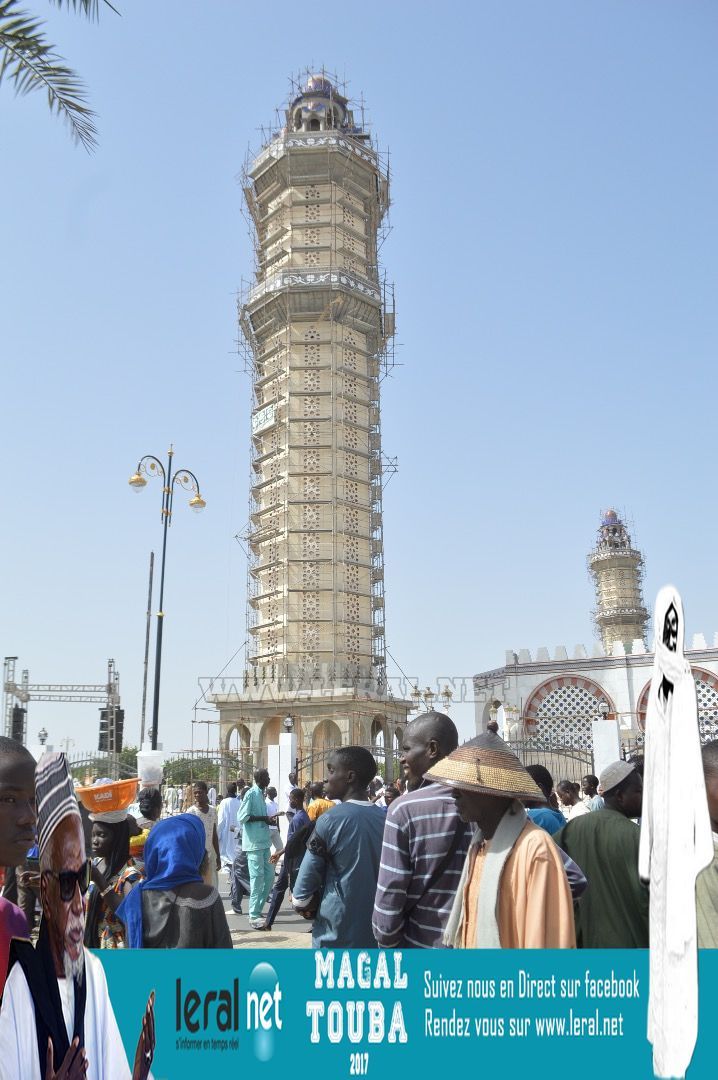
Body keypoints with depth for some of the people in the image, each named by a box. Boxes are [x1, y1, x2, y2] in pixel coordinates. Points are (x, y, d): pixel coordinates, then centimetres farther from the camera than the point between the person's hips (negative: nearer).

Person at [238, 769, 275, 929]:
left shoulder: (261, 794, 15)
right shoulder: (251, 794, -13)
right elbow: (242, 817, -19)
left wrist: (269, 818, 7)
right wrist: (263, 818, -17)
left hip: (263, 842, 9)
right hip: (254, 843, -9)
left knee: (269, 876, 10)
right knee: (257, 878, -5)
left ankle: (257, 910, 20)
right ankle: (254, 916, 3)